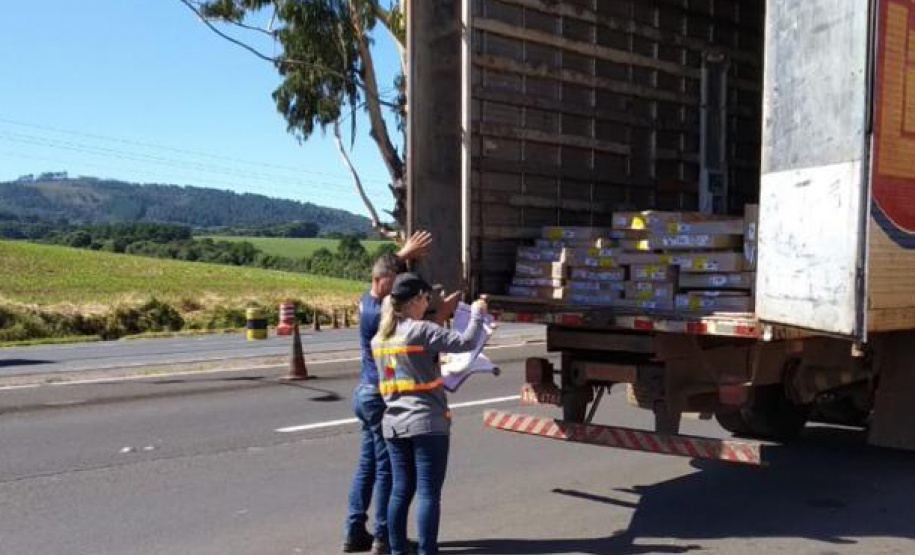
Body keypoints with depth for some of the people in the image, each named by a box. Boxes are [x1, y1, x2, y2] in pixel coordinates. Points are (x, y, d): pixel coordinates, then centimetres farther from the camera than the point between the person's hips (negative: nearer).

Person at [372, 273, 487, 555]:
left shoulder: (379, 338, 10)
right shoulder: (422, 331, -13)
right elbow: (466, 342, -15)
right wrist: (477, 314, -1)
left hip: (394, 424, 7)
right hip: (427, 423, -7)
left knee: (401, 491, 13)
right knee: (429, 493, -1)